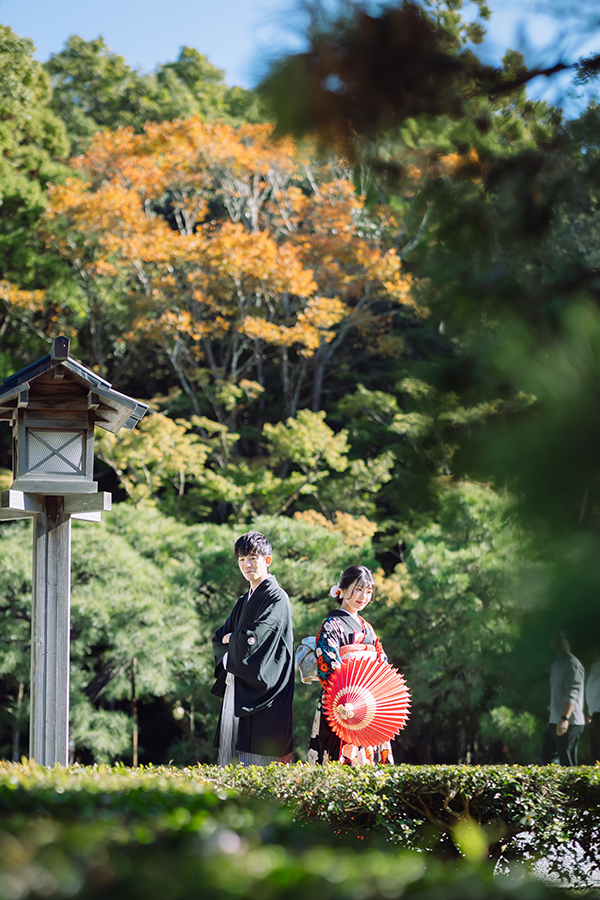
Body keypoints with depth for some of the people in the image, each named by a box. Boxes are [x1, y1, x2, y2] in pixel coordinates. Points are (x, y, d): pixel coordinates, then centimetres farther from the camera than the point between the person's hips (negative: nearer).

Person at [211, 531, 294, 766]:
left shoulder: (277, 598, -7)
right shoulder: (244, 602, 19)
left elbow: (252, 638, -17)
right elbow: (219, 640, 17)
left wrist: (231, 638, 3)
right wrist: (238, 640, -2)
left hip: (261, 691, -8)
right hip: (236, 689, 8)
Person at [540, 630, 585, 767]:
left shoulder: (573, 664, -9)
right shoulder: (555, 665, 20)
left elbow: (572, 694, -20)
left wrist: (564, 719, -29)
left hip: (569, 724, -10)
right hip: (555, 723, 10)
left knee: (567, 764, -10)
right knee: (546, 758, 7)